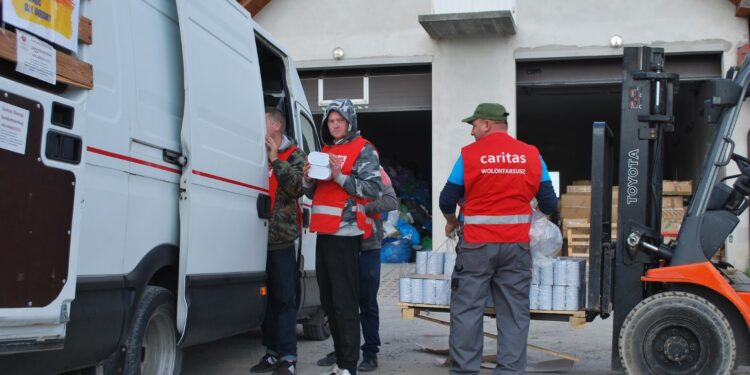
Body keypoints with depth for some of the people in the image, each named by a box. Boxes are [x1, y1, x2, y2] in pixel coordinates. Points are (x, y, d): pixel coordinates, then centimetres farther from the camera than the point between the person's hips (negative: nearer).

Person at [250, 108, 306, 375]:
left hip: (281, 238, -4)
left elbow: (297, 187, -10)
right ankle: (272, 352, 16)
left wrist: (276, 159, -10)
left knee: (283, 299, -2)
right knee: (265, 298, 7)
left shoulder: (294, 155, 4)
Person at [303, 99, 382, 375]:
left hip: (344, 233, -8)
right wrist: (308, 179, 3)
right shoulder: (325, 150, 21)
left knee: (345, 302, -10)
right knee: (328, 301, 11)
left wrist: (340, 176, -20)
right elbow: (313, 192, 24)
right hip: (324, 232, 8)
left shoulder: (363, 150, -2)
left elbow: (374, 189, -13)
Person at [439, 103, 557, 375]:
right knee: (514, 312, 8)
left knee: (467, 309, 5)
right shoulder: (531, 155, 3)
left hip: (477, 244, -2)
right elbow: (549, 203, 6)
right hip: (517, 245, 3)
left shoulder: (469, 154, -3)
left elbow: (447, 200, 2)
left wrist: (451, 222, 22)